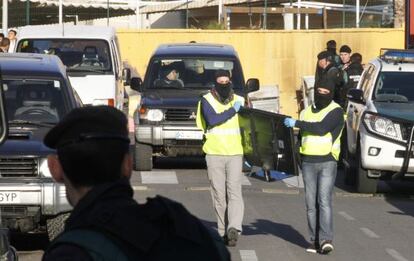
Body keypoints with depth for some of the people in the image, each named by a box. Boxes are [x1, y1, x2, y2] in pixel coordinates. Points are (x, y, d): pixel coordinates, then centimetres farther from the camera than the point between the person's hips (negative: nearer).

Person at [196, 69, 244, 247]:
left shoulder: (239, 101, 9)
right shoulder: (206, 100, 0)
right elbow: (211, 120, -17)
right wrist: (233, 110, -16)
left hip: (235, 154, 1)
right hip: (214, 154, -1)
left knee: (234, 192, -13)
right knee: (219, 195, 2)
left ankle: (234, 229, -25)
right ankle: (224, 231, 9)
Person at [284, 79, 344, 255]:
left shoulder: (336, 111, -4)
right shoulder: (306, 112, 17)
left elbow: (322, 128, -19)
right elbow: (300, 135, 25)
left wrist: (296, 123, -16)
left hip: (327, 162, -5)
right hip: (308, 162, 5)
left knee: (324, 201, -15)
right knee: (311, 203, 2)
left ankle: (326, 240, -19)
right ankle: (315, 240, 5)